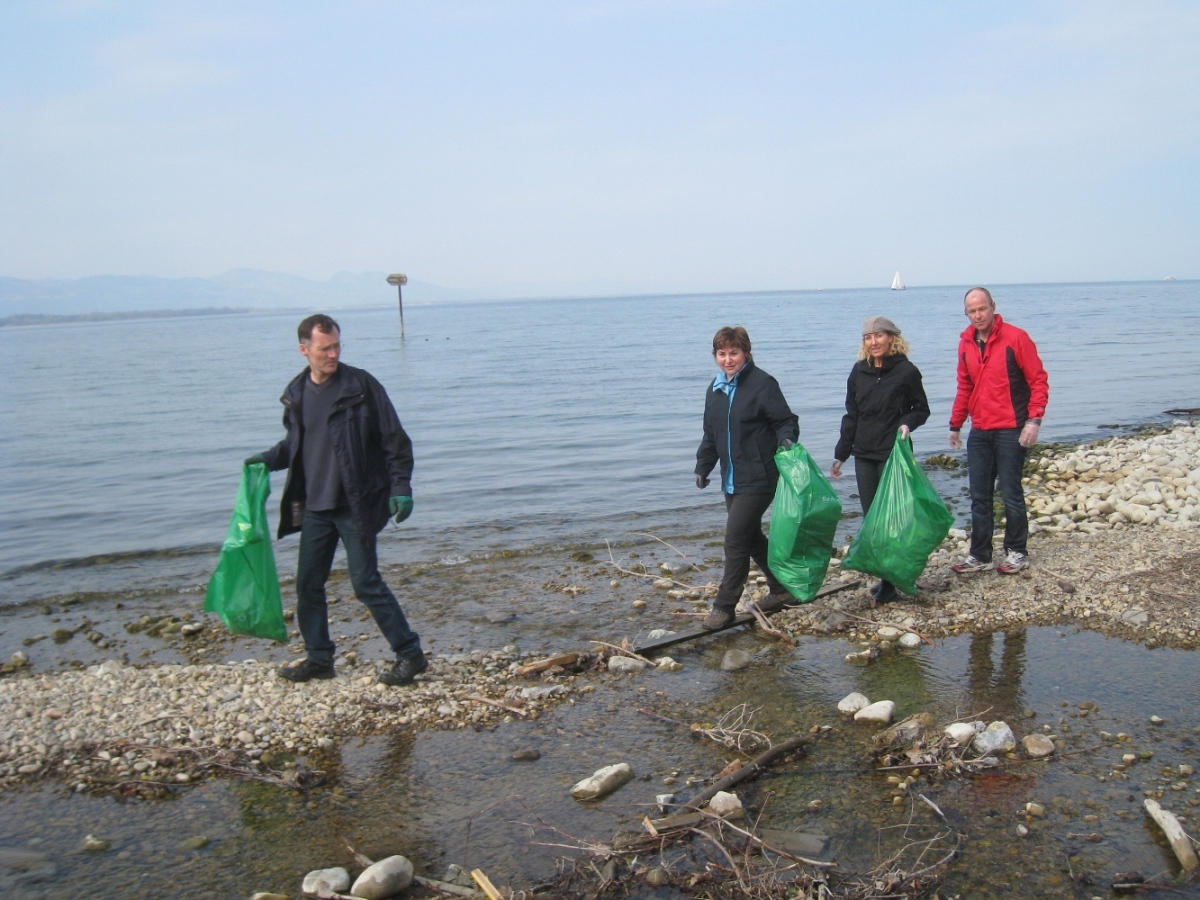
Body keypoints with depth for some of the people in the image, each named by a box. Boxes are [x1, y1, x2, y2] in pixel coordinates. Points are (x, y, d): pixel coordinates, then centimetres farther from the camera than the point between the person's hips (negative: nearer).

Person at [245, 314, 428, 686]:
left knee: (366, 582, -6)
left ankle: (410, 654, 5)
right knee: (308, 583, 10)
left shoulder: (361, 386, -9)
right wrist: (269, 458, 3)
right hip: (314, 507, 6)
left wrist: (401, 487, -15)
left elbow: (394, 440, -8)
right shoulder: (297, 394, 6)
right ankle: (318, 658, 26)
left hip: (355, 505, -6)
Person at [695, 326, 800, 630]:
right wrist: (703, 466, 15)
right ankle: (781, 587, 33)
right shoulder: (715, 389, 12)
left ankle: (724, 606, -3)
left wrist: (786, 440, -30)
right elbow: (710, 434, 20)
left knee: (736, 539, -10)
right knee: (751, 537, 16)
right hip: (731, 480, 8)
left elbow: (786, 421, -10)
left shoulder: (763, 384, -10)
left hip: (758, 479, -8)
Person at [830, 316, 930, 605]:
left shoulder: (906, 371, -5)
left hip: (894, 454, -5)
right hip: (864, 455, 5)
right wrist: (840, 455, 12)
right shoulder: (859, 373, 8)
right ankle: (886, 576, 17)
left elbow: (922, 410, 3)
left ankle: (890, 583, 1)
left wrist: (908, 423, -19)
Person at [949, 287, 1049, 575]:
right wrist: (955, 425, 17)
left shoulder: (1015, 338, -8)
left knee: (1011, 494, 2)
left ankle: (1016, 552, 16)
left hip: (1010, 431, -5)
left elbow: (1038, 380, -7)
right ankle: (980, 556, 15)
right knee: (979, 497, 8)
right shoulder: (966, 344, 9)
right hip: (979, 432, 5)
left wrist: (1034, 419, -16)